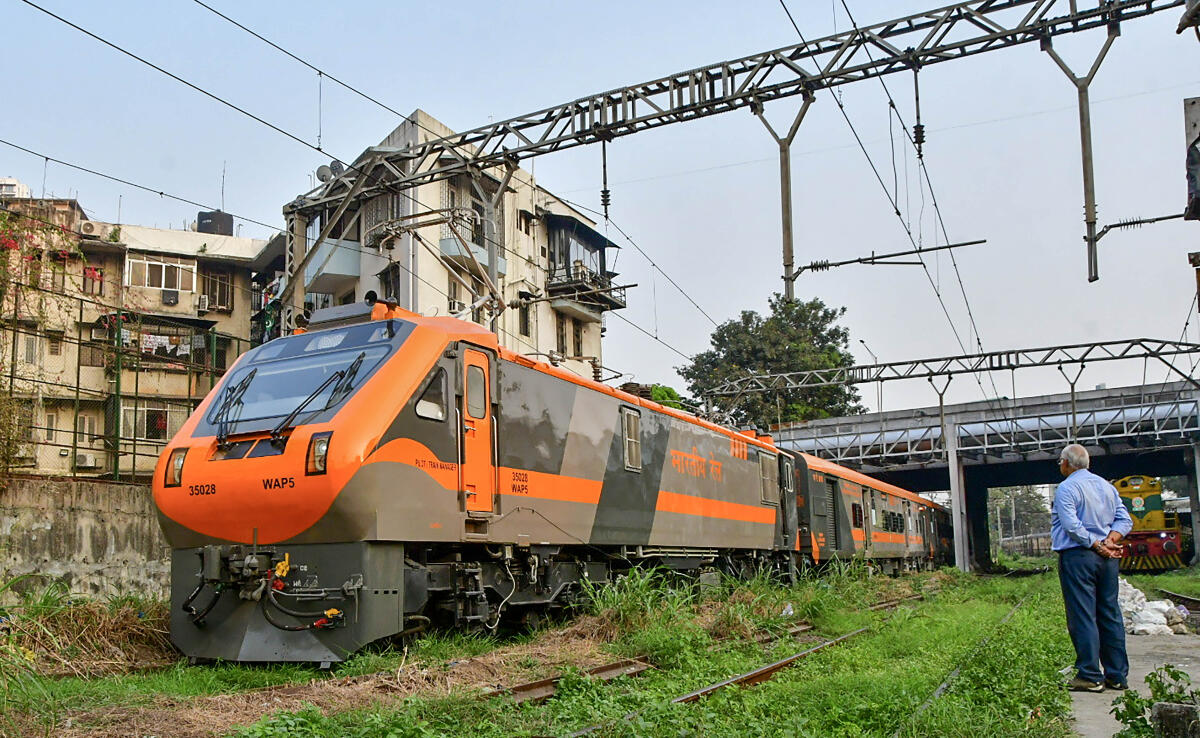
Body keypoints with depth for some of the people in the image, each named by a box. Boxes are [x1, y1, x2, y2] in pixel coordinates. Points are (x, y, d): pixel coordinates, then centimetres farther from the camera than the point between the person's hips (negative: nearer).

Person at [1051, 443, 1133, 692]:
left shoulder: (1066, 488, -8)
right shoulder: (1107, 486, 14)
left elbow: (1072, 526, -18)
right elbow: (1124, 519, 10)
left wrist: (1098, 546, -12)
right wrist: (1111, 540, -3)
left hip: (1078, 556, -7)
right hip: (1108, 559, 7)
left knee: (1082, 616, -3)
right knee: (1110, 614, 11)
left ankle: (1090, 676, -2)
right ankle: (1117, 675, 14)